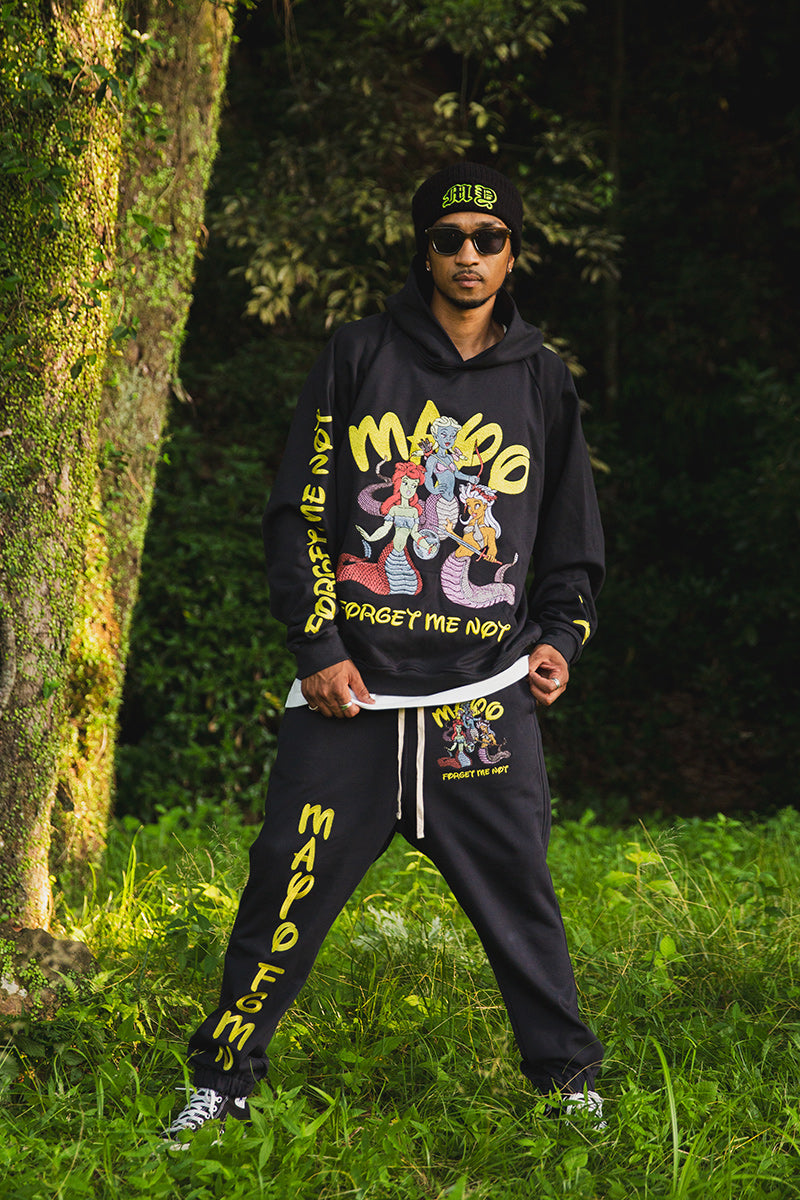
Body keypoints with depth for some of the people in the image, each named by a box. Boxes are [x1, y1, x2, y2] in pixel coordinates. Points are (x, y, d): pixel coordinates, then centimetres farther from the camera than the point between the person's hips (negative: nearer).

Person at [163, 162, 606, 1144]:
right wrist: (317, 648, -4)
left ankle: (570, 1081, 14)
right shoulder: (360, 357, 6)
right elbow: (298, 515, 4)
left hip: (484, 698, 1)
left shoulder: (542, 382, 12)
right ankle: (222, 1081, 10)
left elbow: (573, 546, 20)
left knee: (519, 902, -1)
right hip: (350, 692, -1)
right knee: (287, 891, -3)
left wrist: (559, 640, 4)